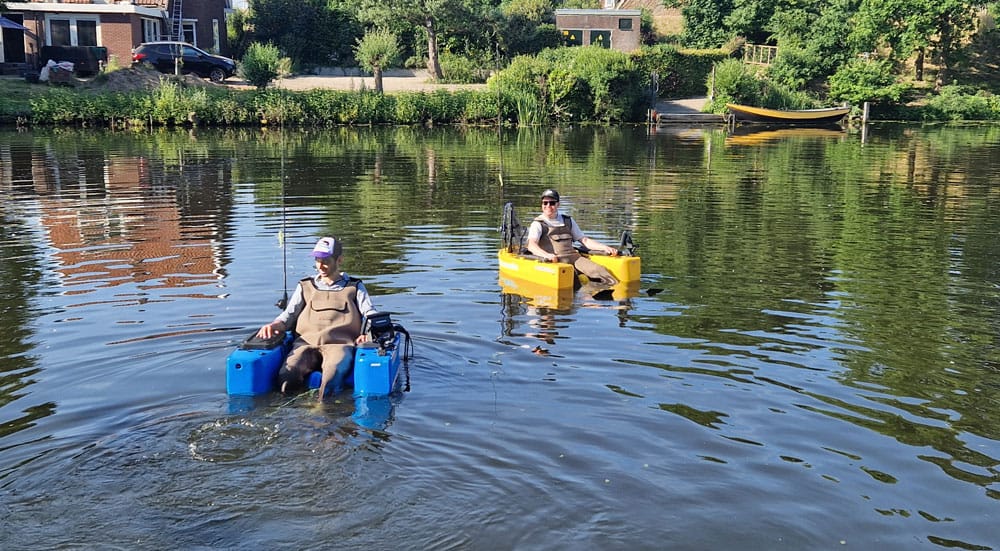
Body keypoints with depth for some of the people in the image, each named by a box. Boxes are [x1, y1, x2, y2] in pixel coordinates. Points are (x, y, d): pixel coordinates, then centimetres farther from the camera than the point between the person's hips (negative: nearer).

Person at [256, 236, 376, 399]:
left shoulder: (355, 287, 24)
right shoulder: (305, 287, 29)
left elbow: (370, 314, 12)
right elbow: (289, 314, 18)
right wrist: (274, 325, -5)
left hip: (340, 344, -3)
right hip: (306, 343, 3)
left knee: (333, 371, -41)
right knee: (287, 373, -34)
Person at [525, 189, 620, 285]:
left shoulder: (568, 221, 24)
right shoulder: (538, 224, 8)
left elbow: (584, 240, 23)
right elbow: (531, 245, -9)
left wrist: (605, 248, 7)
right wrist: (547, 255, -30)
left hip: (573, 256, 5)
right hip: (555, 260, -5)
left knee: (599, 270, -23)